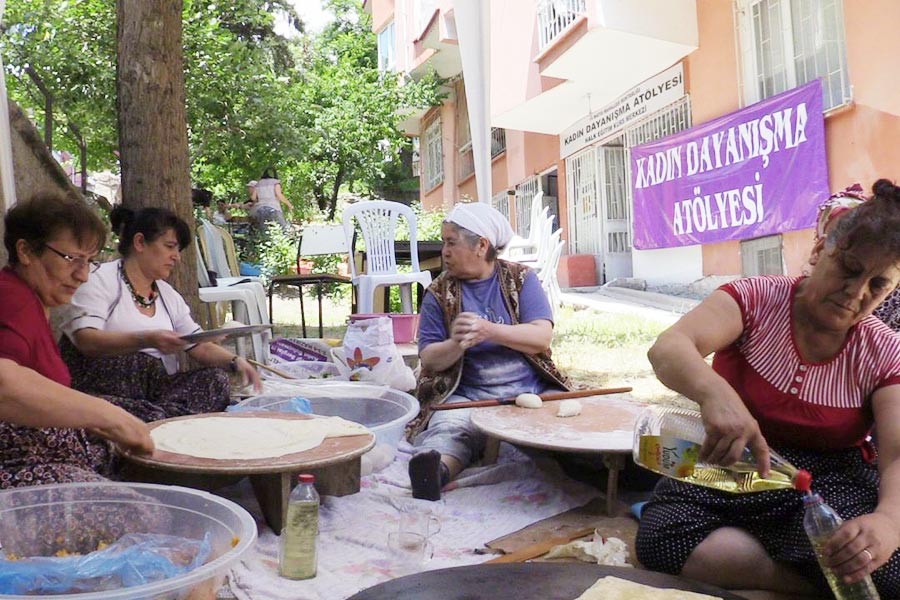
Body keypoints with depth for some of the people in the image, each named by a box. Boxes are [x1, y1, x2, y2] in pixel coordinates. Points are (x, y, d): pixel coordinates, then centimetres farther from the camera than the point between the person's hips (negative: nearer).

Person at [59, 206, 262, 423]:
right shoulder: (101, 280, -2)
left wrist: (235, 362, -6)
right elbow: (85, 340, -17)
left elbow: (201, 346, 15)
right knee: (151, 418, -39)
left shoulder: (169, 295, 19)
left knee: (216, 379, -19)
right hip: (100, 394, -8)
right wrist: (146, 340, -31)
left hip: (152, 393, 8)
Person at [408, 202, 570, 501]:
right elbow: (429, 359, 3)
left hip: (532, 389, 2)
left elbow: (542, 337, -4)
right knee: (449, 428, -34)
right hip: (467, 395, -2)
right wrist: (456, 345, -19)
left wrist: (489, 330, -18)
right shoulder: (439, 293, 11)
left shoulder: (521, 278, 10)